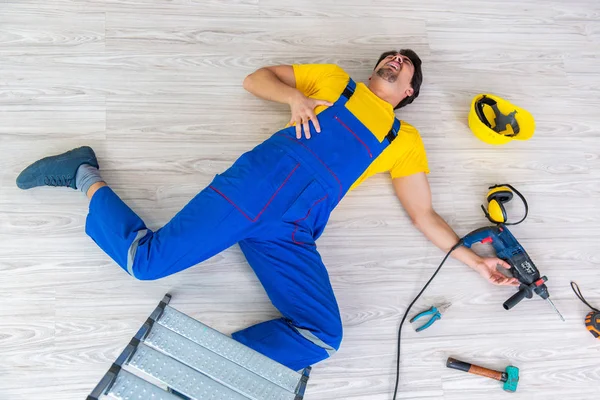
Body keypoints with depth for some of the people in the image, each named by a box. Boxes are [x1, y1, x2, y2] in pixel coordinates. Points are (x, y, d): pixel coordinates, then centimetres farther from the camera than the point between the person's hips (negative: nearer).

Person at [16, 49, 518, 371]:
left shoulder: (405, 140, 23)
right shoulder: (334, 79, 20)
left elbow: (425, 216, 19)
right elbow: (256, 78, 22)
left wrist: (475, 260, 11)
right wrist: (295, 97, 2)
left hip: (292, 232, 2)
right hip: (258, 182, -2)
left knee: (323, 337, -17)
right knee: (148, 259, -12)